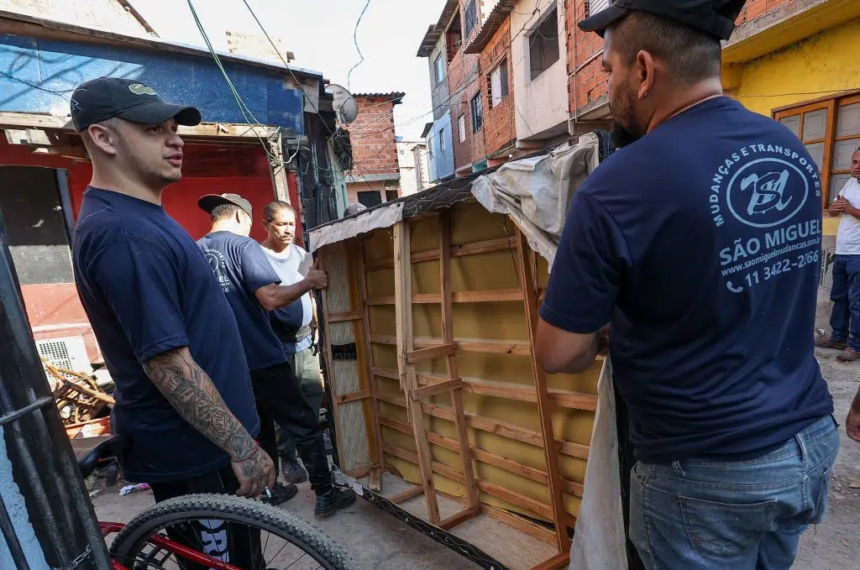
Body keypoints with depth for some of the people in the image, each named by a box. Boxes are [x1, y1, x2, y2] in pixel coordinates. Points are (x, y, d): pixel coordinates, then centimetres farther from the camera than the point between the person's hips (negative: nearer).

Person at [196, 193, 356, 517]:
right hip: (261, 360, -7)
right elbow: (272, 299, -24)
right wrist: (309, 282, -11)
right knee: (306, 425, 5)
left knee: (258, 430, 22)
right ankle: (325, 496, 13)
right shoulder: (243, 245, -13)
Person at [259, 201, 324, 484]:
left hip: (305, 338, 5)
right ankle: (287, 458, 23)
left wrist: (316, 326, 13)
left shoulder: (301, 253, 8)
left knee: (314, 393, 11)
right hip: (277, 344, -5)